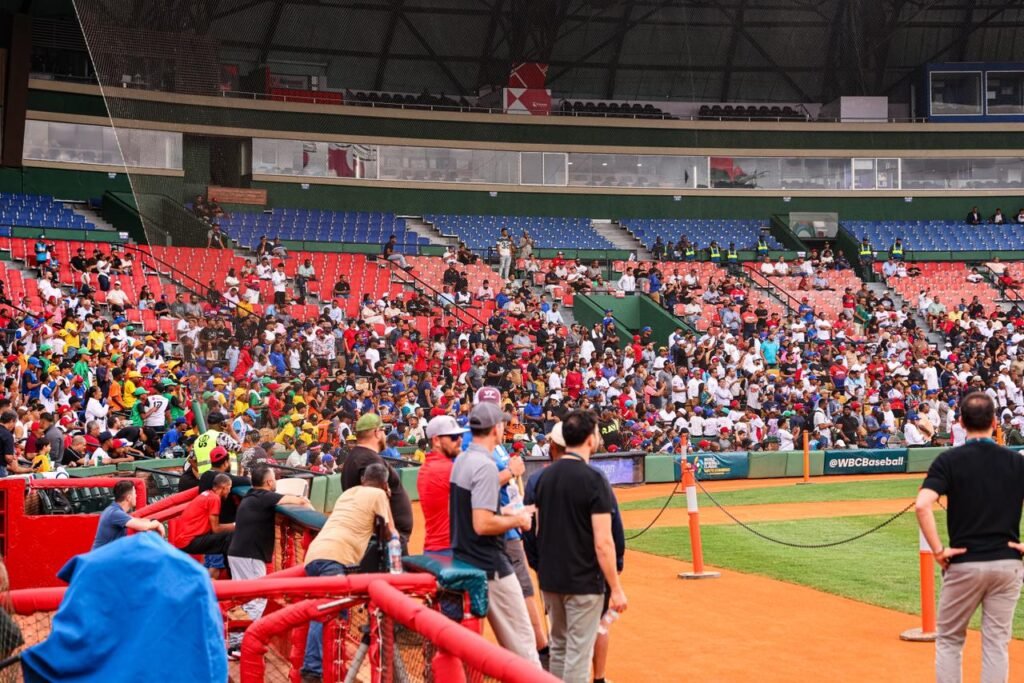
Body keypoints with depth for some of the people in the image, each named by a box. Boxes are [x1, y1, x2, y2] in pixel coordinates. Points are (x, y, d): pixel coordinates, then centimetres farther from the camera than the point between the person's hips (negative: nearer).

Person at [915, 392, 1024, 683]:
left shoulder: (949, 460, -6)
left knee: (949, 639, 12)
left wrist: (938, 550, -13)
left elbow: (922, 506, -20)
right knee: (997, 643, 8)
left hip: (964, 563, -2)